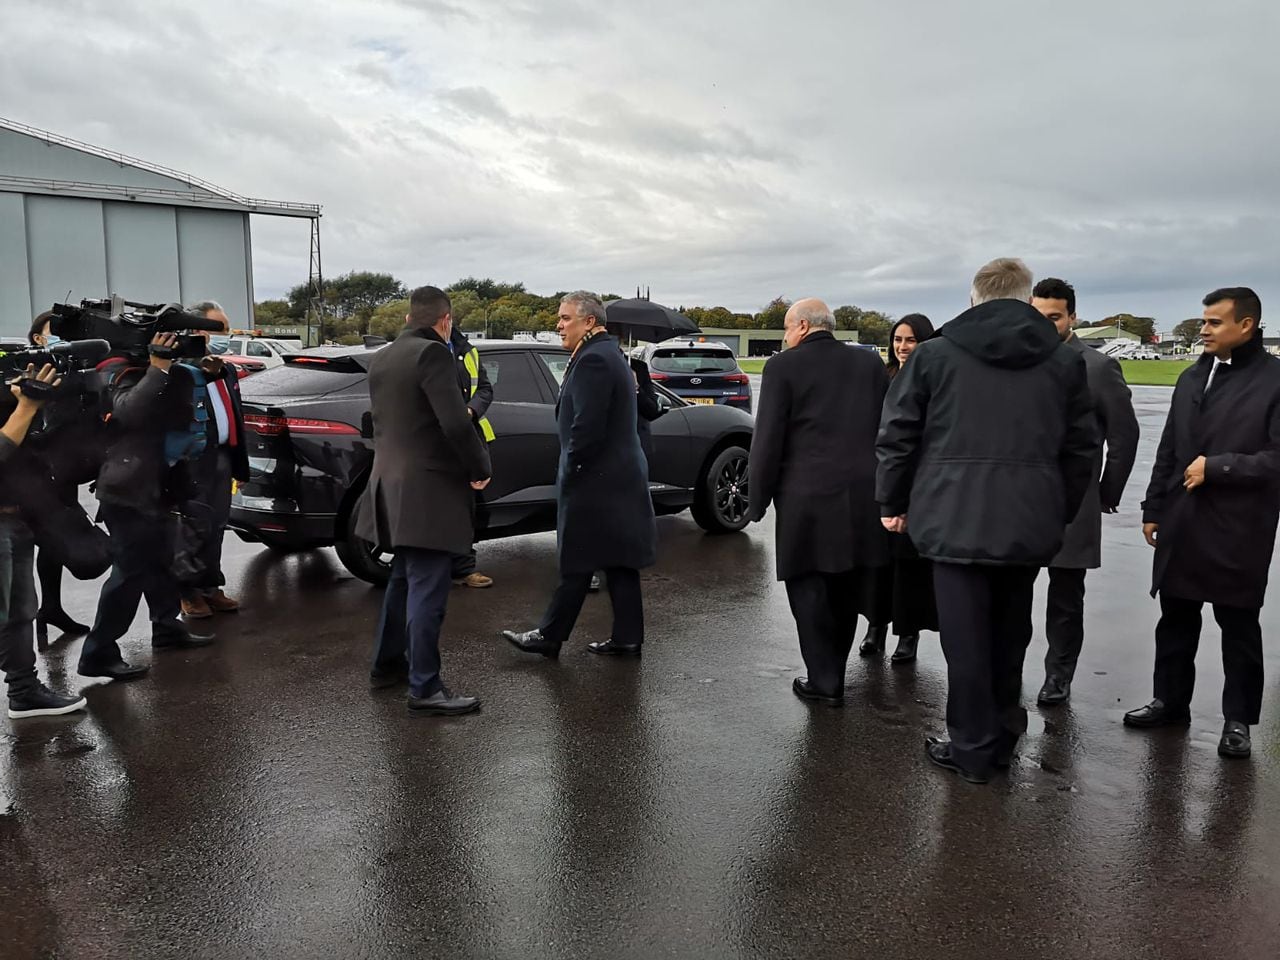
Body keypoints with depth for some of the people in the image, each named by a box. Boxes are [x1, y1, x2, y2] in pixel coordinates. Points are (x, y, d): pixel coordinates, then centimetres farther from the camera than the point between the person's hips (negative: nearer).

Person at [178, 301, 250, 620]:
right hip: (195, 460, -8)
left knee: (216, 526, 13)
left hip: (222, 457, 8)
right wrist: (205, 371, -24)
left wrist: (241, 464, 18)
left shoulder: (228, 371, 18)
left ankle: (210, 586, 23)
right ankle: (188, 592, 10)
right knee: (194, 527, -3)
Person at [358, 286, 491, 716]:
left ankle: (387, 664, 33)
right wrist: (480, 468, -9)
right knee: (427, 588, -4)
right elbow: (456, 423, -22)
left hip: (391, 483, 9)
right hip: (427, 489, -9)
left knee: (403, 577, 22)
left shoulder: (381, 358, 12)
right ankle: (425, 688, 1)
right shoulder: (432, 354, -15)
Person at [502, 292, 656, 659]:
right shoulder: (609, 353, 15)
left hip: (596, 480, -10)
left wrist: (569, 471, -11)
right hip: (620, 475, 10)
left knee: (577, 563, 0)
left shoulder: (593, 359, -17)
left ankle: (549, 637, 10)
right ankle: (626, 638, 17)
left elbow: (587, 426, -23)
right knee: (618, 561, 11)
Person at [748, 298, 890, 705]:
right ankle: (833, 669, 29)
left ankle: (825, 681, 9)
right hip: (864, 497, 5)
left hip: (808, 499, -5)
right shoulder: (870, 364, 8)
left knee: (808, 588, 6)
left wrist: (759, 498, -1)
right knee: (847, 591, 16)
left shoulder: (783, 367, -5)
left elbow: (768, 439, -8)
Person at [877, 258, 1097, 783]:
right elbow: (1081, 448, 9)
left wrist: (892, 502, 11)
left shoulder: (935, 353, 0)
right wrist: (1060, 513, 17)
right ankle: (1002, 736, 32)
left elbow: (897, 435, 1)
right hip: (1030, 523, 3)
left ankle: (974, 749, 14)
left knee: (966, 638, 5)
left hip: (955, 518, -3)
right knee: (1010, 632, 19)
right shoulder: (1065, 361, 7)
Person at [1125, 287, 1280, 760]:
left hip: (1238, 530, -5)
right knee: (1175, 618, 14)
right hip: (1182, 524, 6)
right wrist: (1153, 508, 12)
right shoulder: (1193, 377, 11)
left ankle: (1238, 719, 20)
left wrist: (1216, 467, -16)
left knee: (1239, 626, 7)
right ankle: (1170, 701, 28)